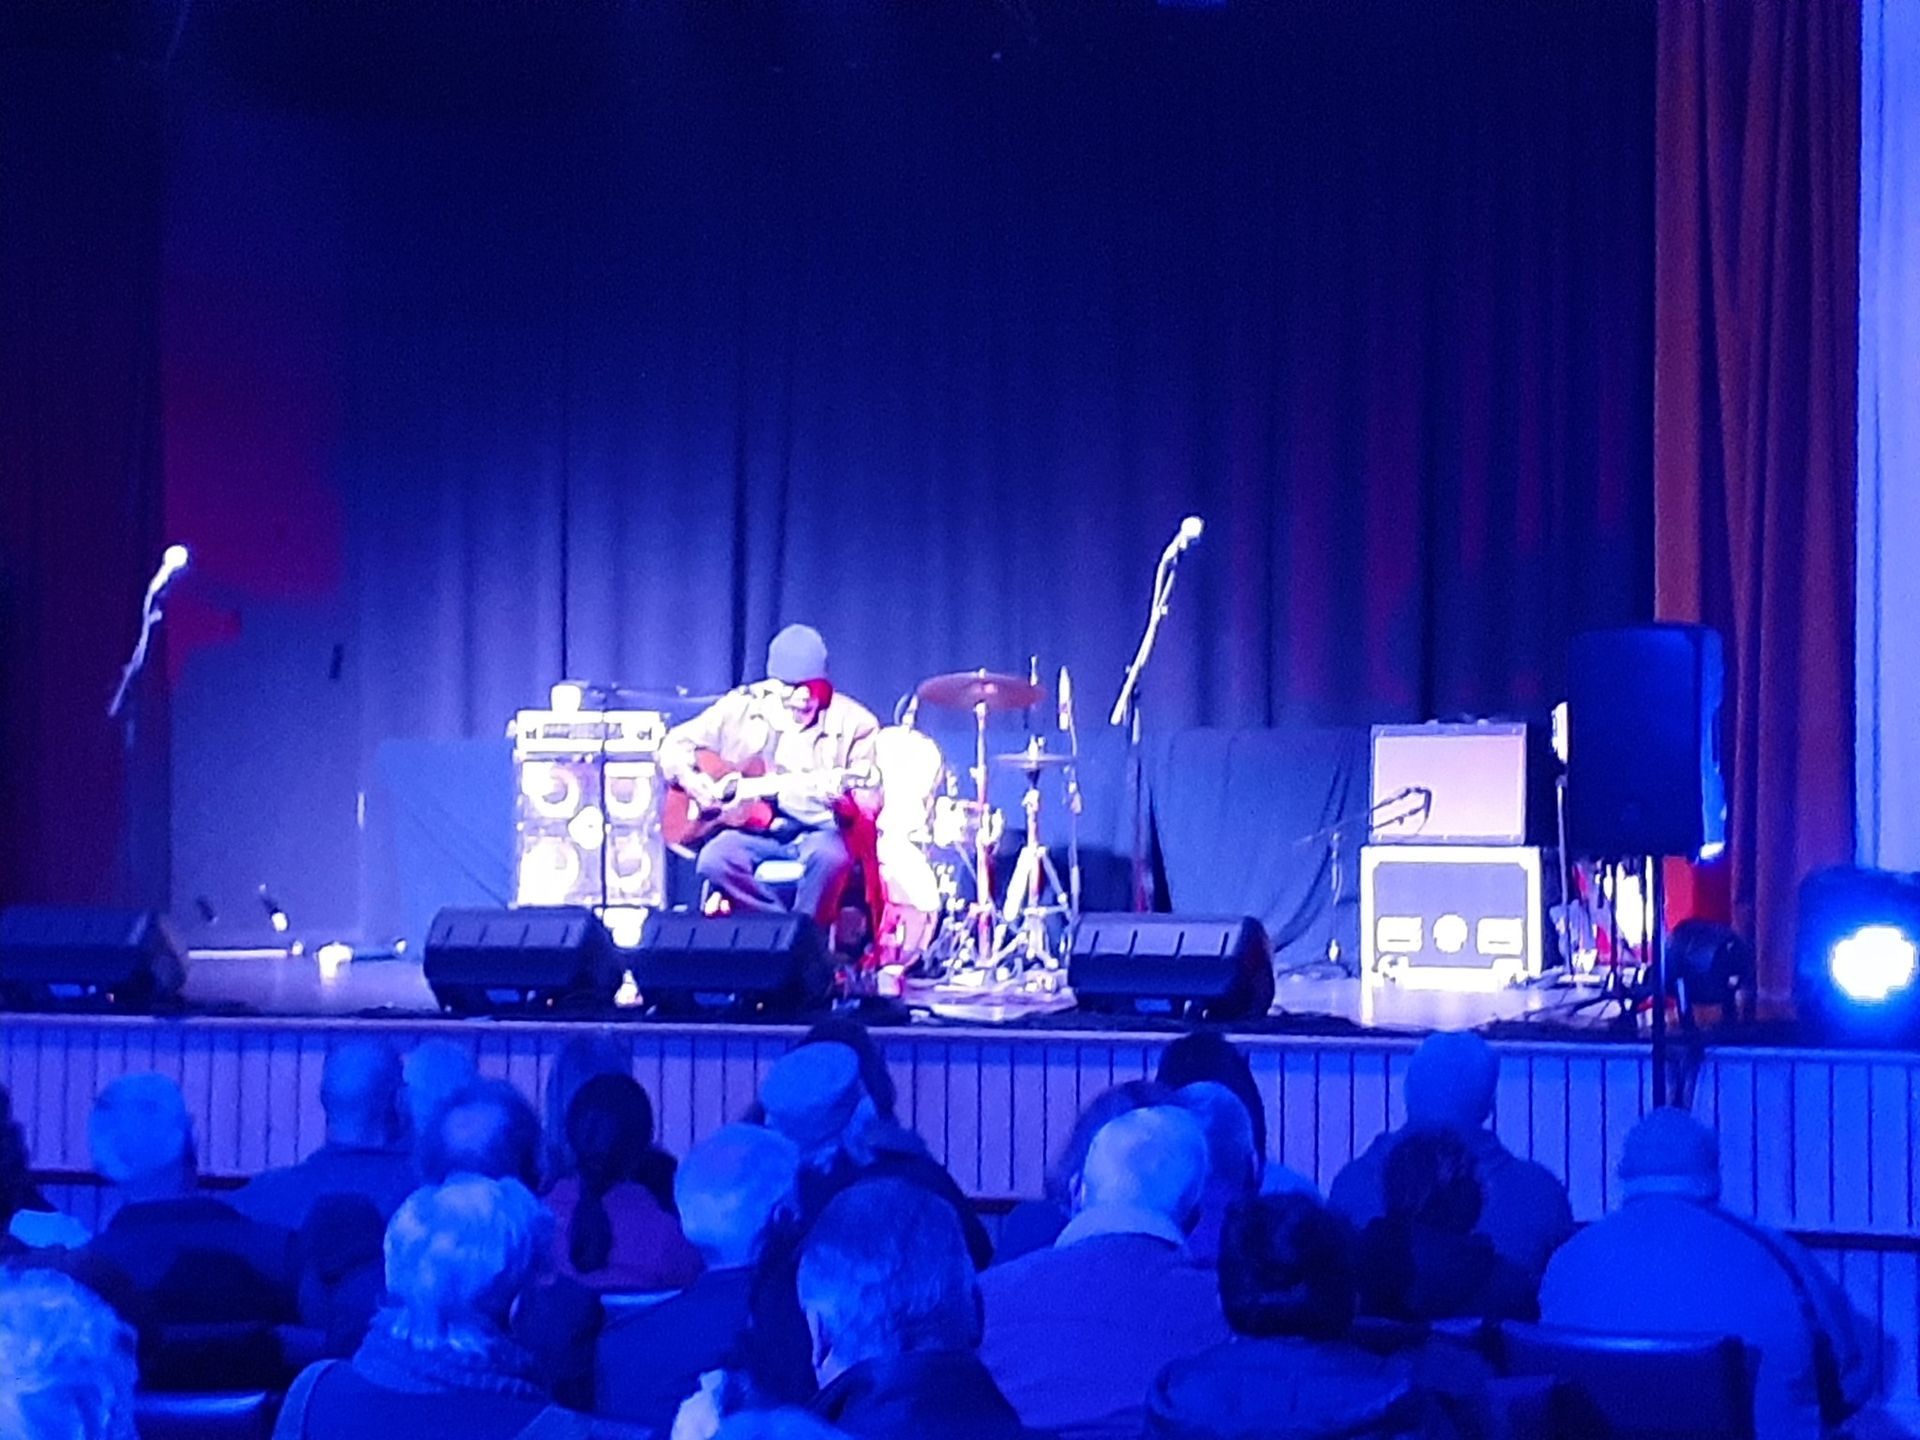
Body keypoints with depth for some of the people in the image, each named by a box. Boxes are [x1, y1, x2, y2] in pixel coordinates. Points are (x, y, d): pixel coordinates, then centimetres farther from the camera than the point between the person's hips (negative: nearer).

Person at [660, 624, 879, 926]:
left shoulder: (853, 722, 0)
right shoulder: (741, 707, 6)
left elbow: (870, 802, -4)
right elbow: (675, 743, 14)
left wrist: (842, 801, -28)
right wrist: (688, 778, -7)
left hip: (819, 830, -2)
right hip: (752, 827, 2)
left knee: (832, 856, -37)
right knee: (714, 860, -31)